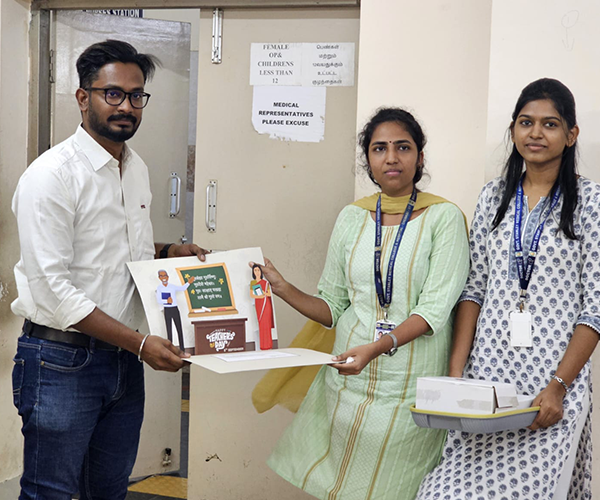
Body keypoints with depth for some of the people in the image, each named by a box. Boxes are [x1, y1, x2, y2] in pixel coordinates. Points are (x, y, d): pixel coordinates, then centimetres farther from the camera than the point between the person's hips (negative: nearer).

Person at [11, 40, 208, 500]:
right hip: (62, 361, -7)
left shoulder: (138, 169, 10)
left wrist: (169, 252, 4)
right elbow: (51, 288, -21)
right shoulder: (52, 175, -16)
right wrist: (140, 343, -22)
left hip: (124, 359, 7)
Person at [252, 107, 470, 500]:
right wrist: (282, 288, -6)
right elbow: (333, 308, 9)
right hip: (348, 383, 4)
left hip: (411, 391, -3)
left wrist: (377, 347, -28)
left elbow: (434, 309, -15)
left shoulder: (444, 218, -6)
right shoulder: (352, 218, 7)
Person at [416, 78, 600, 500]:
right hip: (487, 374, 3)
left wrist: (558, 387, -14)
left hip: (552, 376, -3)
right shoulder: (494, 197, 9)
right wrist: (456, 371, 0)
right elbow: (474, 288, 9)